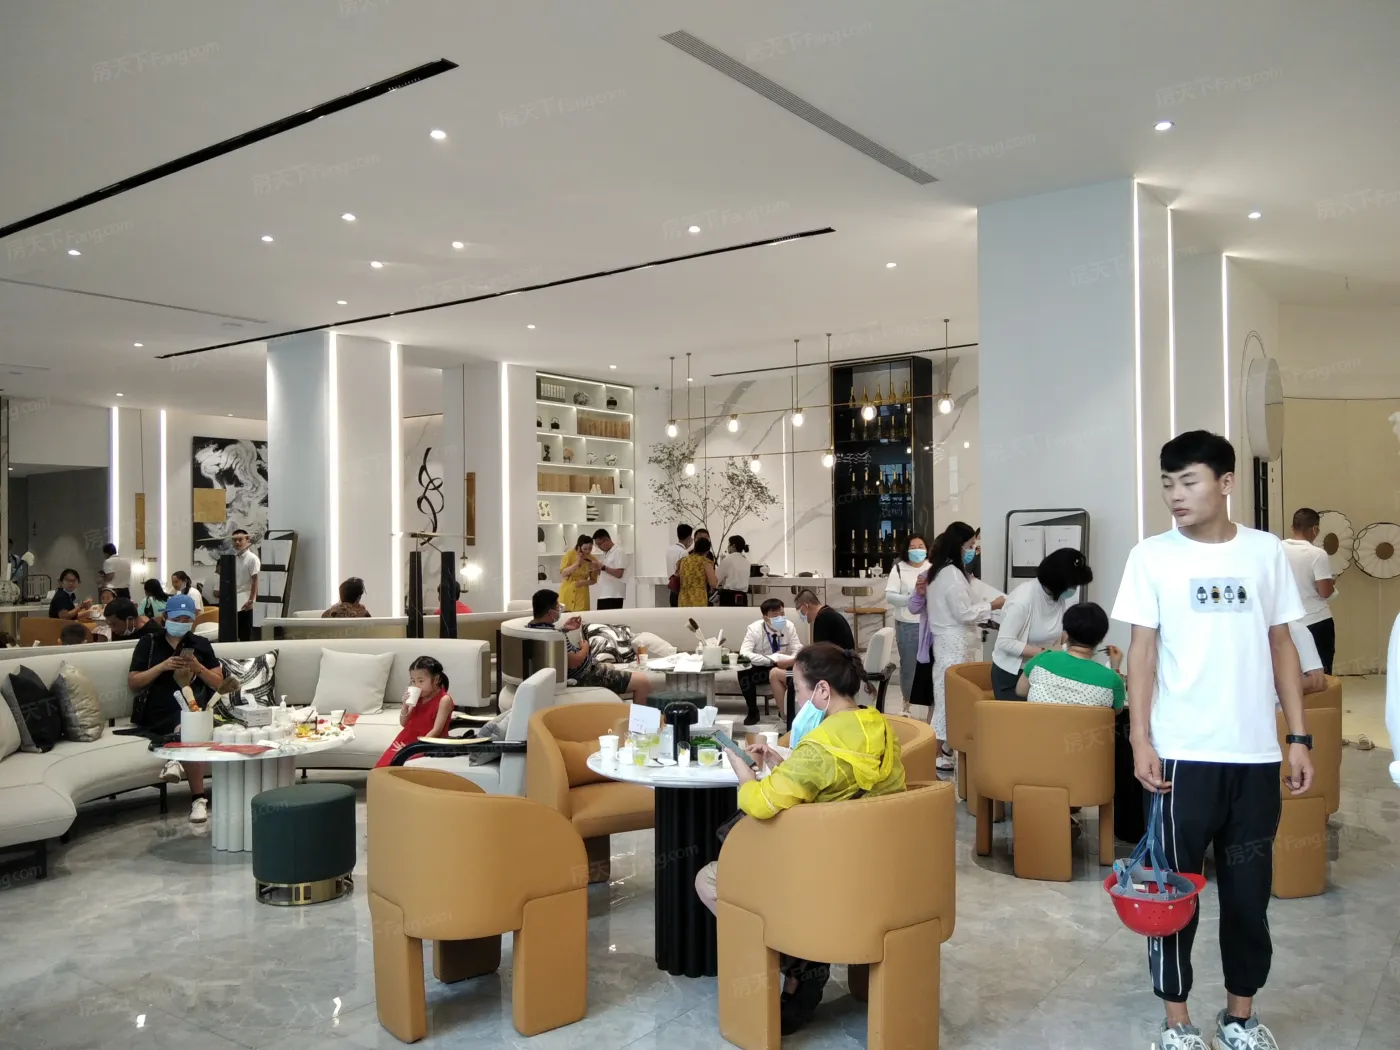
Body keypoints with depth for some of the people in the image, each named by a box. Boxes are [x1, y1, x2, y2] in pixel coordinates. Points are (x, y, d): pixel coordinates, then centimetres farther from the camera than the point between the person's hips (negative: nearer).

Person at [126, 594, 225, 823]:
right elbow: (132, 683, 7)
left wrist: (199, 669, -3)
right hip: (156, 714, -2)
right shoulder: (149, 643, 15)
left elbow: (219, 683, 16)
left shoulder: (201, 644, 20)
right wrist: (162, 666, -7)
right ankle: (198, 798, -33)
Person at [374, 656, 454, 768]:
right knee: (383, 766, -11)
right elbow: (404, 723, 12)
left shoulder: (444, 699, -13)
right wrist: (405, 705, -7)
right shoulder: (418, 697, 9)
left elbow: (437, 730, -17)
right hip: (408, 740, 7)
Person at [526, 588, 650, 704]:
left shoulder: (531, 626, -1)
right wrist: (585, 647, -13)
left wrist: (563, 629, 8)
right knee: (642, 682, -10)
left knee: (609, 667, 39)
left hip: (571, 674, 11)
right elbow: (574, 662, -32)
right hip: (582, 677, -11)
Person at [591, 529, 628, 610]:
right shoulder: (605, 554, 19)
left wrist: (603, 567, -15)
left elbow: (619, 574, -17)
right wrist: (597, 569, 4)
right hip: (603, 595, 8)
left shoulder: (619, 552, -7)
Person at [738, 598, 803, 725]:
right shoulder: (754, 629, -18)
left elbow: (798, 652, -9)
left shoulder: (789, 626, -10)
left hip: (783, 668, 2)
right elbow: (744, 653, -30)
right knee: (744, 675, -32)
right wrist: (773, 660, -37)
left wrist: (787, 661, -33)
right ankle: (752, 712, -10)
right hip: (760, 669, -2)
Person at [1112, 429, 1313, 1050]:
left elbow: (1281, 646, 8)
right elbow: (1142, 650, -3)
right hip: (1181, 753, -2)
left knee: (1250, 892, 12)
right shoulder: (1153, 556, -3)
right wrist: (1140, 740, -8)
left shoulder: (1266, 552, 4)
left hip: (1255, 753, 2)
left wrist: (1298, 737, 4)